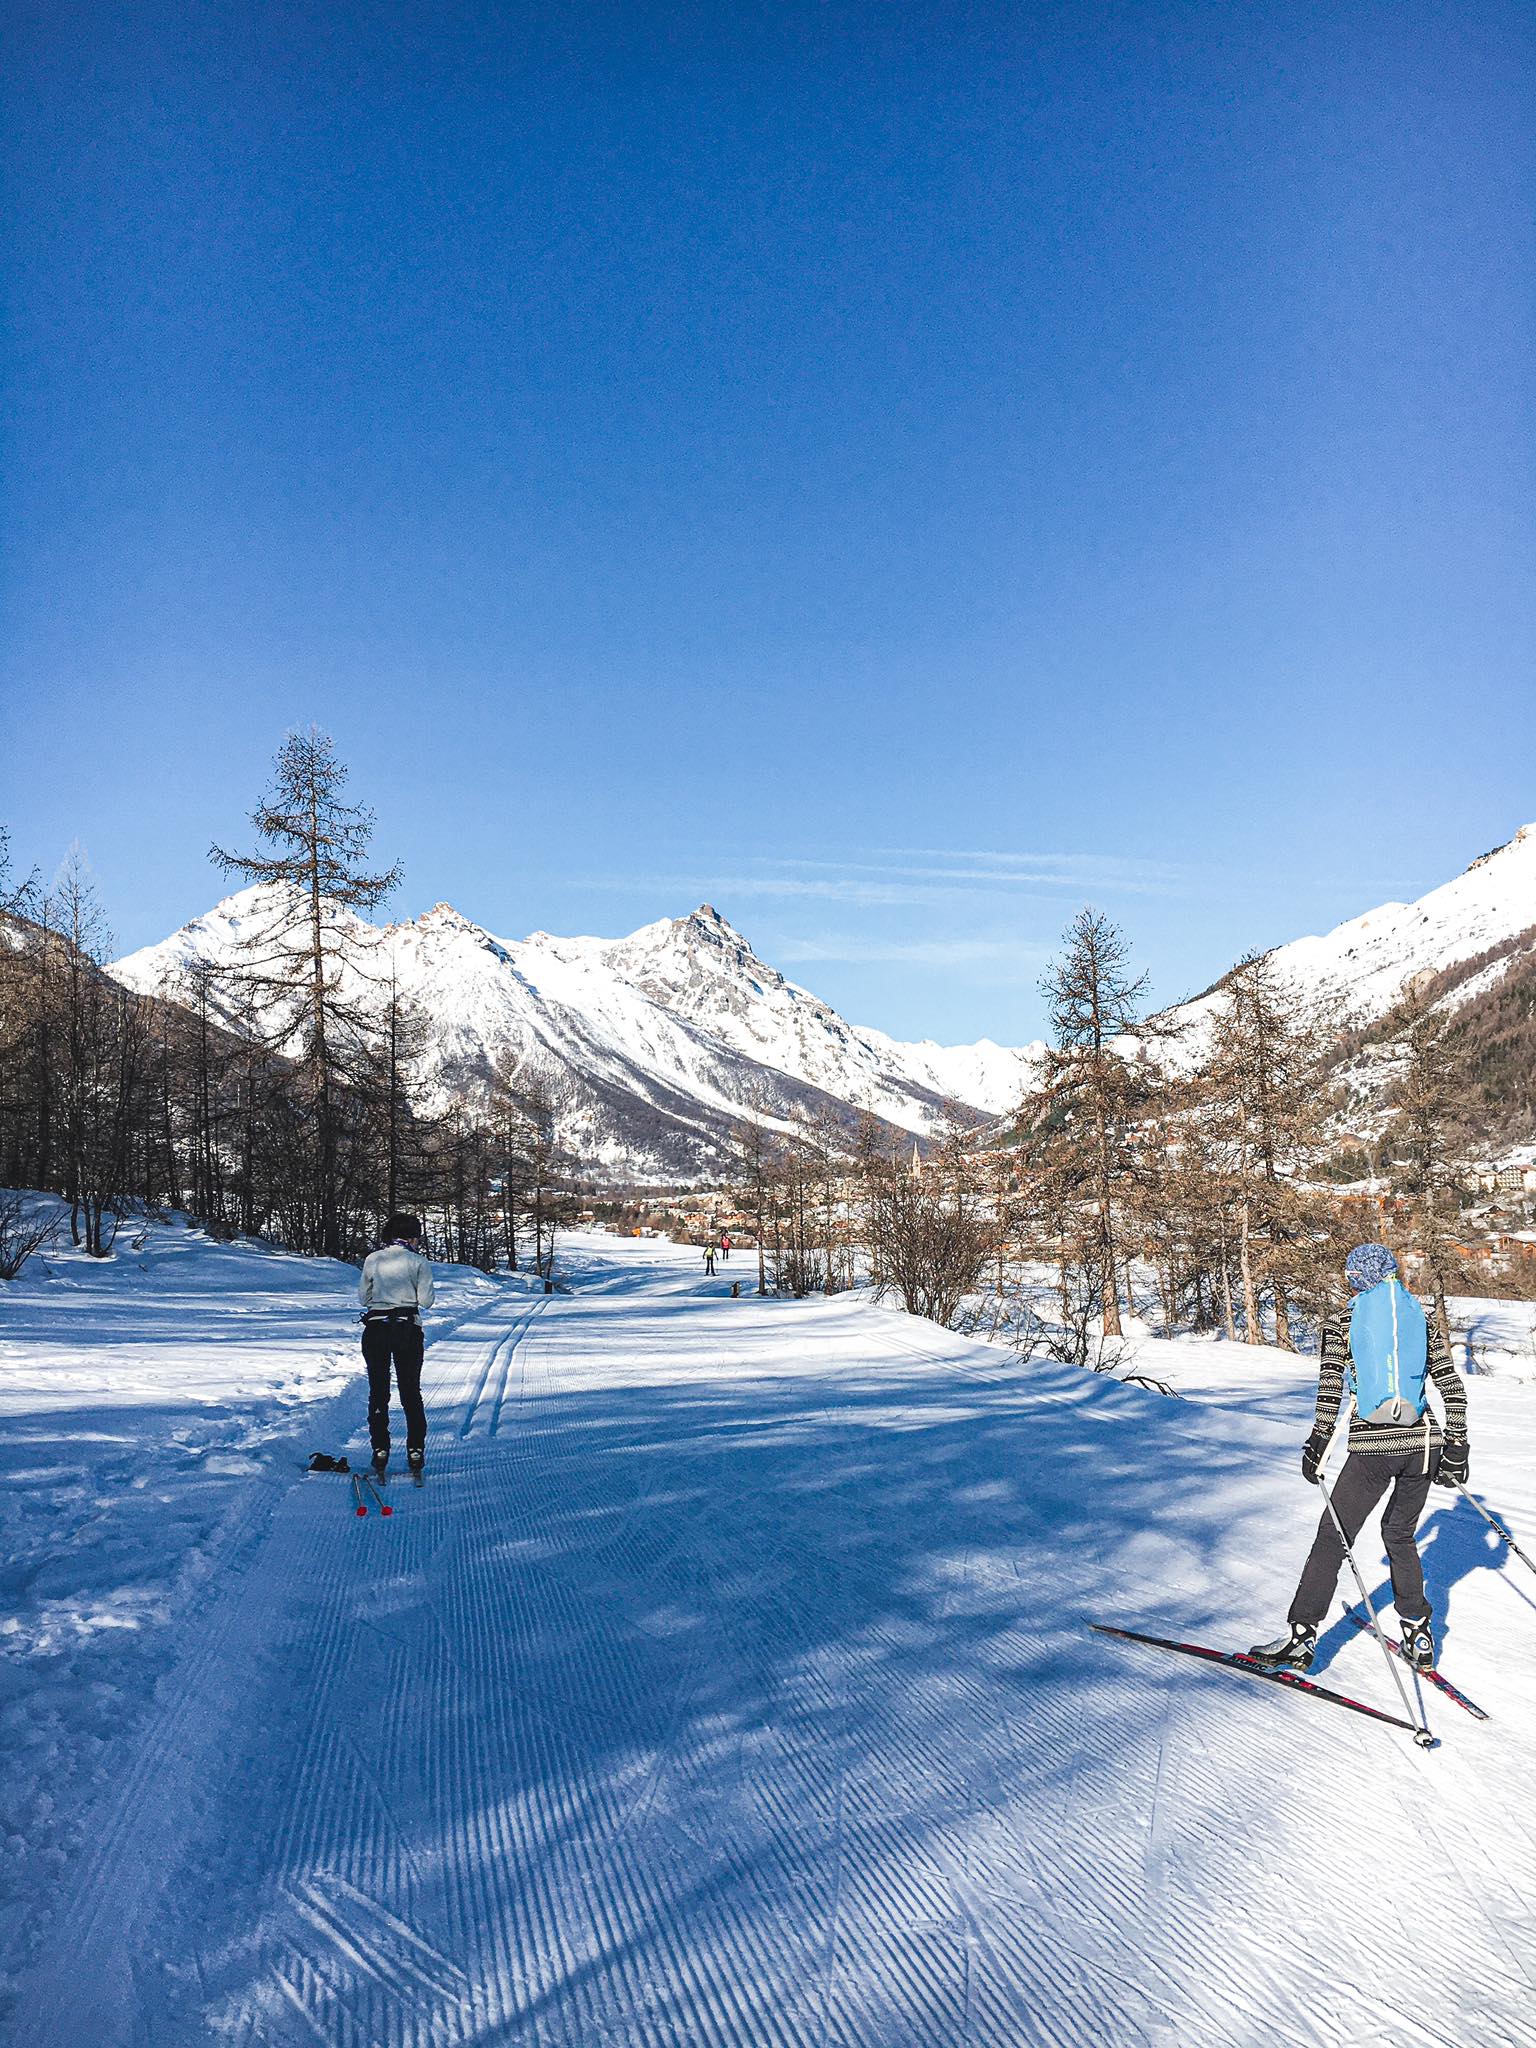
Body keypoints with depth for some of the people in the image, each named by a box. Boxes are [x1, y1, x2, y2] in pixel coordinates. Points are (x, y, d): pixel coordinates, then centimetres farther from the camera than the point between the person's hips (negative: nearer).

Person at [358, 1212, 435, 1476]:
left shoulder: (372, 1259, 2)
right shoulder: (418, 1261, -3)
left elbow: (363, 1297, 5)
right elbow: (426, 1301, -5)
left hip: (375, 1328, 1)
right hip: (408, 1330, -1)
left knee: (378, 1392, 11)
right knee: (411, 1392, 10)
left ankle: (380, 1450, 8)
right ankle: (415, 1450, 7)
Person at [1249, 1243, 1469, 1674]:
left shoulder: (1340, 1323, 2)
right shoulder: (1421, 1319, 10)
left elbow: (1331, 1388, -10)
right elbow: (1453, 1387, 7)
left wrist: (1318, 1444, -5)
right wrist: (1456, 1447, 11)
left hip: (1372, 1447, -3)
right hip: (1423, 1444, 4)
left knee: (1332, 1539, 5)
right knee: (1400, 1535, 23)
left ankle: (1301, 1637, 5)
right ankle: (1418, 1636, 22)